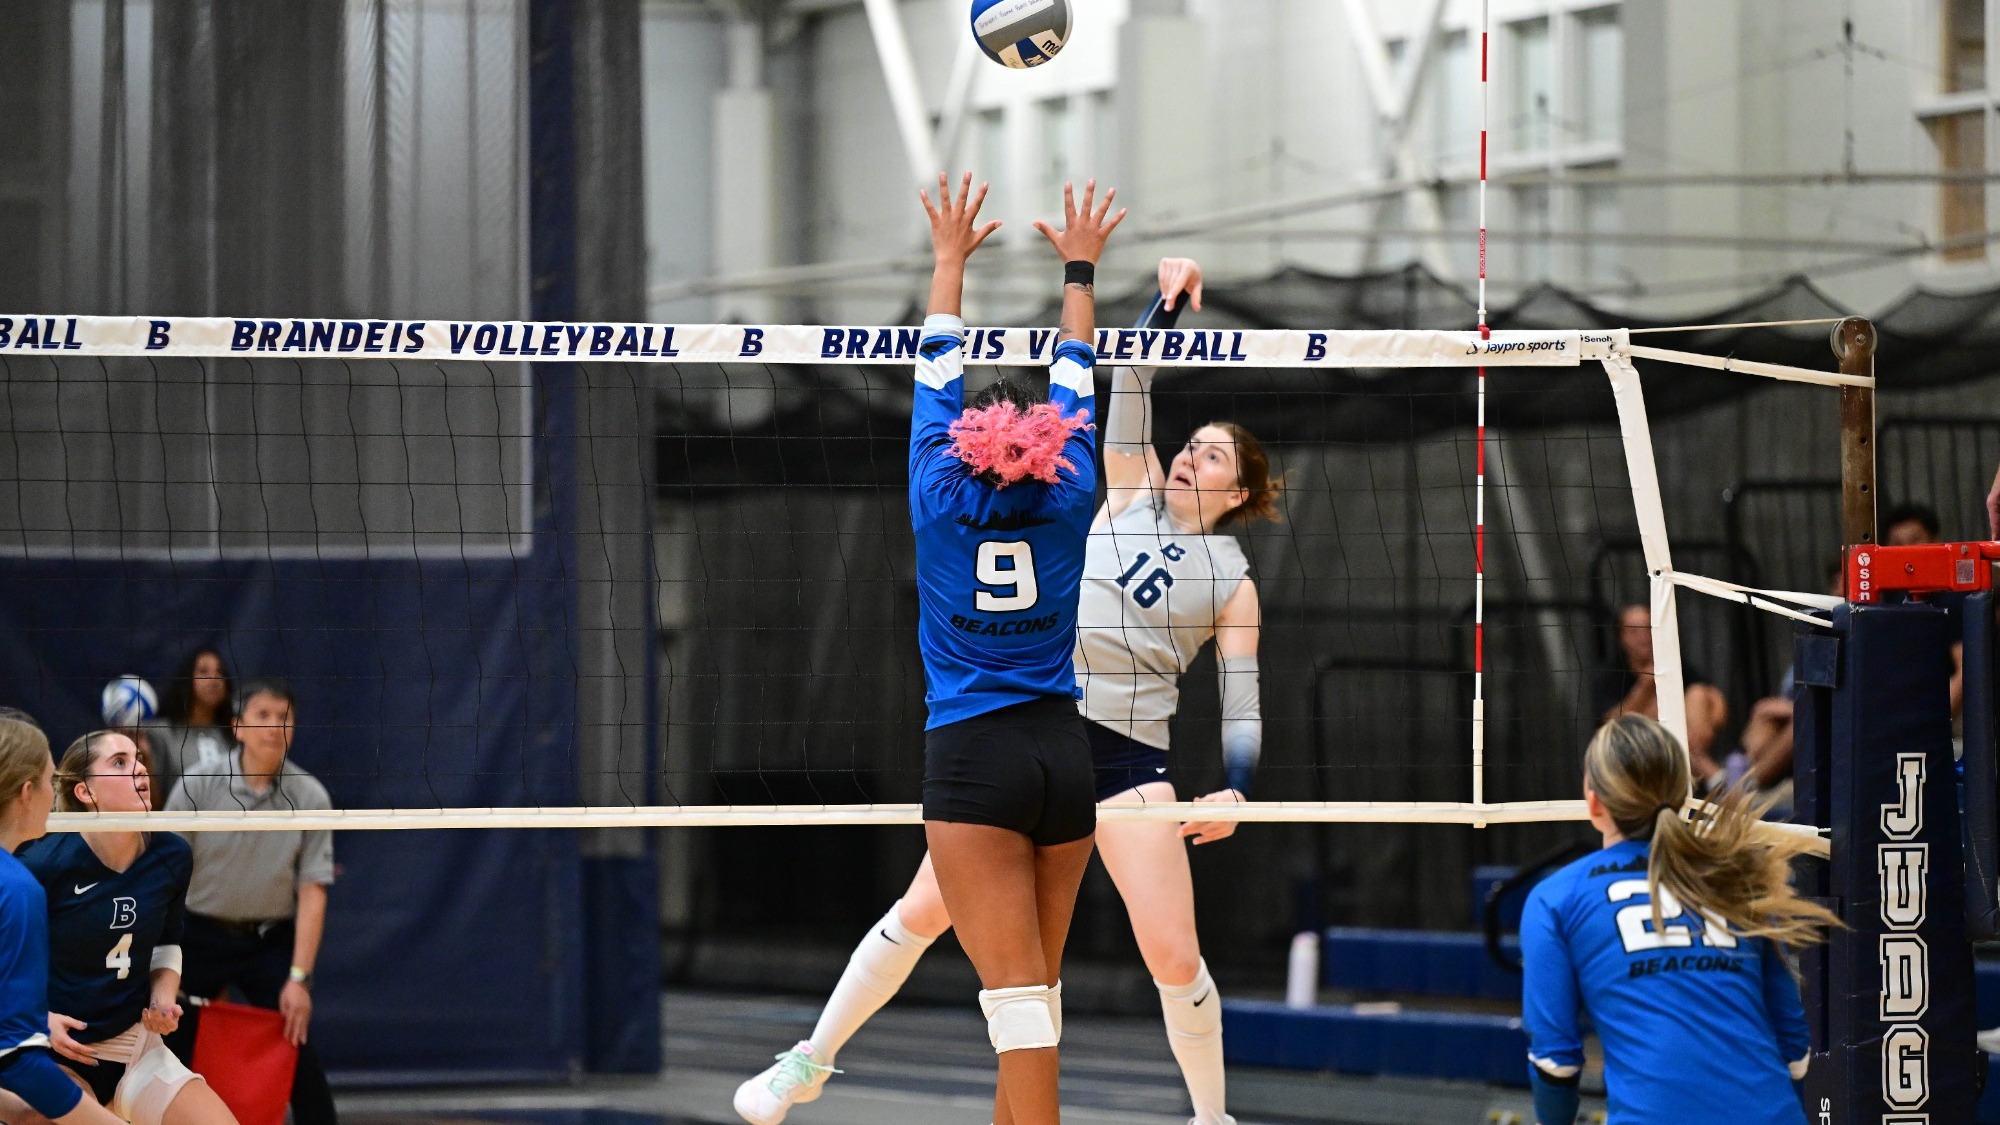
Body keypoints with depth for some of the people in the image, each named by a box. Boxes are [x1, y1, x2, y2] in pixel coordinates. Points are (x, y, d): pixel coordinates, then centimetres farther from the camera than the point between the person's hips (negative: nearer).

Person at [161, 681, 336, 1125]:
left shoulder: (310, 797, -7)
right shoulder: (196, 787, -10)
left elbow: (312, 892, -8)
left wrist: (299, 978, -14)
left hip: (270, 941, 0)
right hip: (201, 936, 0)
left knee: (299, 1056, -9)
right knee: (169, 1052, 2)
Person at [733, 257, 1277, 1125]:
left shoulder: (1234, 586, 5)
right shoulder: (1133, 494, 10)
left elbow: (1242, 708, 1)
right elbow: (1127, 388, 2)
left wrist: (1234, 792, -15)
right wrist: (1166, 305, -11)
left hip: (1129, 752, -1)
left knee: (1173, 957, -9)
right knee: (925, 908, -1)